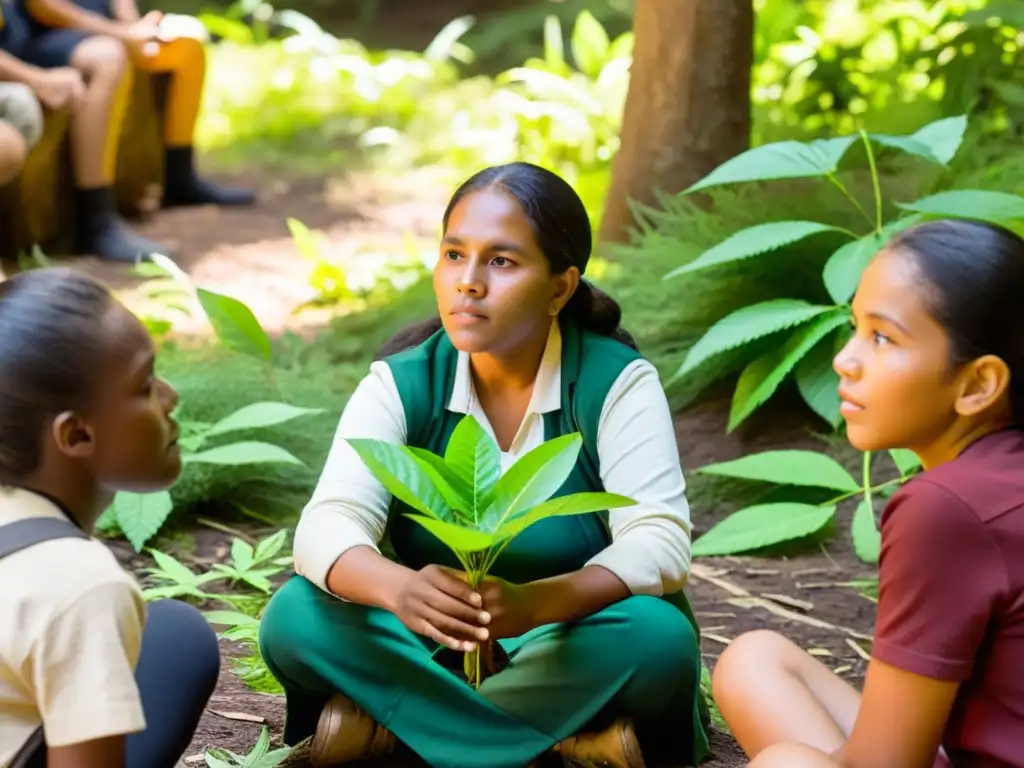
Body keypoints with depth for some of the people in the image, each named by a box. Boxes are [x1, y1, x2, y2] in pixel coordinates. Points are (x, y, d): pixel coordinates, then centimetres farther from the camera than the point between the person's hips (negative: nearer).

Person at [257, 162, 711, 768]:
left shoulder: (616, 382, -13)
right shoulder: (399, 384, -7)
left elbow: (660, 541, -24)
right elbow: (328, 525, -20)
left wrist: (533, 604, -43)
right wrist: (399, 588, -44)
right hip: (434, 647, 2)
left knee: (658, 638, -33)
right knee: (295, 619, -24)